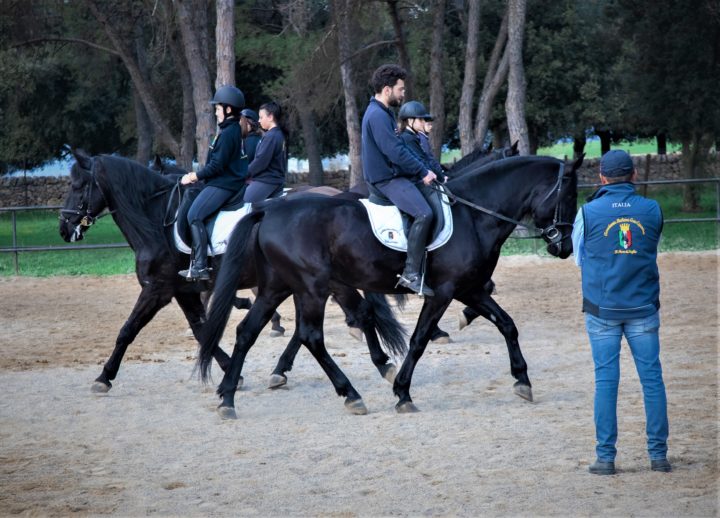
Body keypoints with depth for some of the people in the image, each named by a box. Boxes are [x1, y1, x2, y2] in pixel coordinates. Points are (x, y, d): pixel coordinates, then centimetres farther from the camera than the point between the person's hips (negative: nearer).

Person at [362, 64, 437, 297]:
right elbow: (396, 152, -23)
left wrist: (422, 171, 13)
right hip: (387, 179, -11)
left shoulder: (383, 113, 17)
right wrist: (424, 172, -15)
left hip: (395, 174, 11)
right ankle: (411, 273, -27)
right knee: (423, 213, -28)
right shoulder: (378, 116, -18)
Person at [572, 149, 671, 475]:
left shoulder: (588, 213, -6)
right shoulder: (653, 211, -1)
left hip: (602, 310, -1)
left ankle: (605, 457, 2)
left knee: (606, 380, 2)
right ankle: (659, 454, 8)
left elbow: (578, 259, 6)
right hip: (643, 308, 1)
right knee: (652, 378, 7)